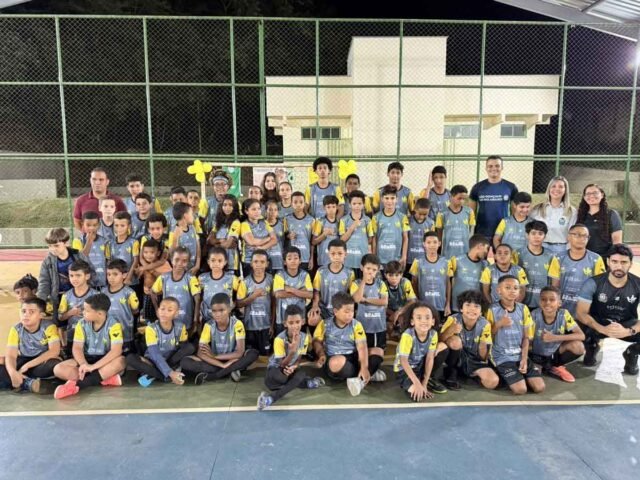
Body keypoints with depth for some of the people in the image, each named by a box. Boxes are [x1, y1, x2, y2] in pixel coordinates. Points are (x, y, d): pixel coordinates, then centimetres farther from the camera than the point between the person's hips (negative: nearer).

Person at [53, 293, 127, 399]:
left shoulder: (113, 325, -17)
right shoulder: (82, 324, -3)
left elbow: (116, 351, -25)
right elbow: (77, 348, -7)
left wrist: (93, 366, -32)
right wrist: (84, 365, -28)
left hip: (105, 361, -4)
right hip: (87, 359, 4)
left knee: (120, 361, -37)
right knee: (58, 369, -19)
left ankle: (77, 384, -34)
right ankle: (105, 379, -26)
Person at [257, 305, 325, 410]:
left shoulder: (304, 337, -11)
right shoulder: (279, 339, -25)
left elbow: (300, 358, -1)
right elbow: (282, 364, -22)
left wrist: (294, 367, -25)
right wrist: (292, 351, -40)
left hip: (291, 367, 4)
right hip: (276, 367, -4)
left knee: (301, 374, -32)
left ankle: (271, 398, -31)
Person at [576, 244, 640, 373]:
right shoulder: (593, 283, -17)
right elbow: (581, 313, -21)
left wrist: (629, 331, -37)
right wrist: (602, 329, -37)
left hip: (627, 325, 1)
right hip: (598, 324, -1)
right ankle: (592, 346, 8)